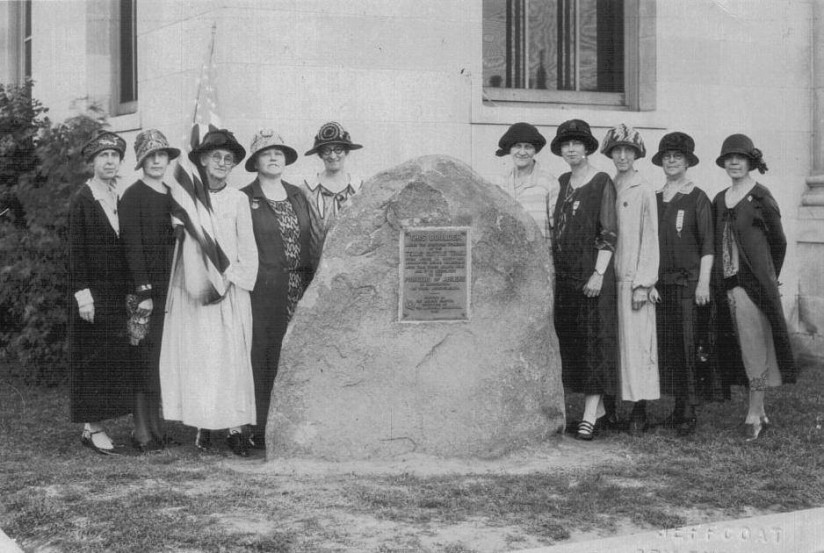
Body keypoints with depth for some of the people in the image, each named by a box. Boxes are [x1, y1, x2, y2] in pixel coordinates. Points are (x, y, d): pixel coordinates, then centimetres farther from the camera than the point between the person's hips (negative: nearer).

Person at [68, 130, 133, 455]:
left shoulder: (123, 199, 11)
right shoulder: (82, 200, -5)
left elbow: (127, 247, 12)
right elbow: (75, 249, -8)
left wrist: (133, 290, 7)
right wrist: (82, 293, -15)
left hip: (118, 292, 6)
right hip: (93, 291, -5)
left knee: (116, 359, 5)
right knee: (93, 357, -2)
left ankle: (96, 424, 11)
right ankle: (91, 428, 2)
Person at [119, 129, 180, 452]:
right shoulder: (133, 196, -3)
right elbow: (132, 246, -9)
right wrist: (143, 291, -15)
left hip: (173, 287, 6)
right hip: (147, 289, -6)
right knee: (147, 360, -5)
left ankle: (158, 426, 11)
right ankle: (142, 432, -1)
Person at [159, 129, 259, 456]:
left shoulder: (238, 200, 6)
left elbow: (248, 249, 5)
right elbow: (186, 242, 2)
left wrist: (229, 280, -7)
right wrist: (200, 284, -8)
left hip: (231, 291, 0)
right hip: (193, 291, 0)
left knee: (232, 358, -4)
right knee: (195, 358, -2)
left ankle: (235, 428, -3)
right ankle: (203, 427, 5)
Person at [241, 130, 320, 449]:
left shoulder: (298, 196, 17)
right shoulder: (245, 199, 2)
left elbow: (314, 240, 16)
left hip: (301, 291, 4)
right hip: (264, 292, -4)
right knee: (263, 360, -5)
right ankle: (261, 431, -1)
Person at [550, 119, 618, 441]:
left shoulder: (602, 183, -4)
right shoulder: (561, 183, 14)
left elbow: (609, 233, -8)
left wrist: (598, 273, -16)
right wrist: (550, 268, 13)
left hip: (591, 272, -6)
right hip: (563, 271, 6)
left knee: (594, 339, -5)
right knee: (569, 340, 7)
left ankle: (589, 415, -6)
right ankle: (598, 406, 17)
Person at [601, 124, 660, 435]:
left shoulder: (644, 191, -2)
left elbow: (650, 239, -4)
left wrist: (642, 284, -10)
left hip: (634, 279, -4)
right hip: (609, 278, 4)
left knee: (636, 341, -4)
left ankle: (640, 410, 1)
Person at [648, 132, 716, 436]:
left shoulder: (698, 198, 0)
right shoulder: (654, 199, 12)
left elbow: (707, 245, -3)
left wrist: (703, 282, -10)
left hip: (689, 283, -4)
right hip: (661, 284, 4)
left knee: (690, 345, -6)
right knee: (666, 346, 4)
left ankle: (689, 411, -3)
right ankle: (678, 406, 12)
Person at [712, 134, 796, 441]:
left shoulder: (761, 196, -5)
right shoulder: (719, 200, 12)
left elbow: (779, 242, 2)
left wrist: (767, 277, 8)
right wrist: (719, 278, 9)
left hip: (754, 282, -6)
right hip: (729, 282, 6)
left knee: (755, 346, -3)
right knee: (746, 348, 10)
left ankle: (753, 414, 2)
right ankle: (761, 412, 18)